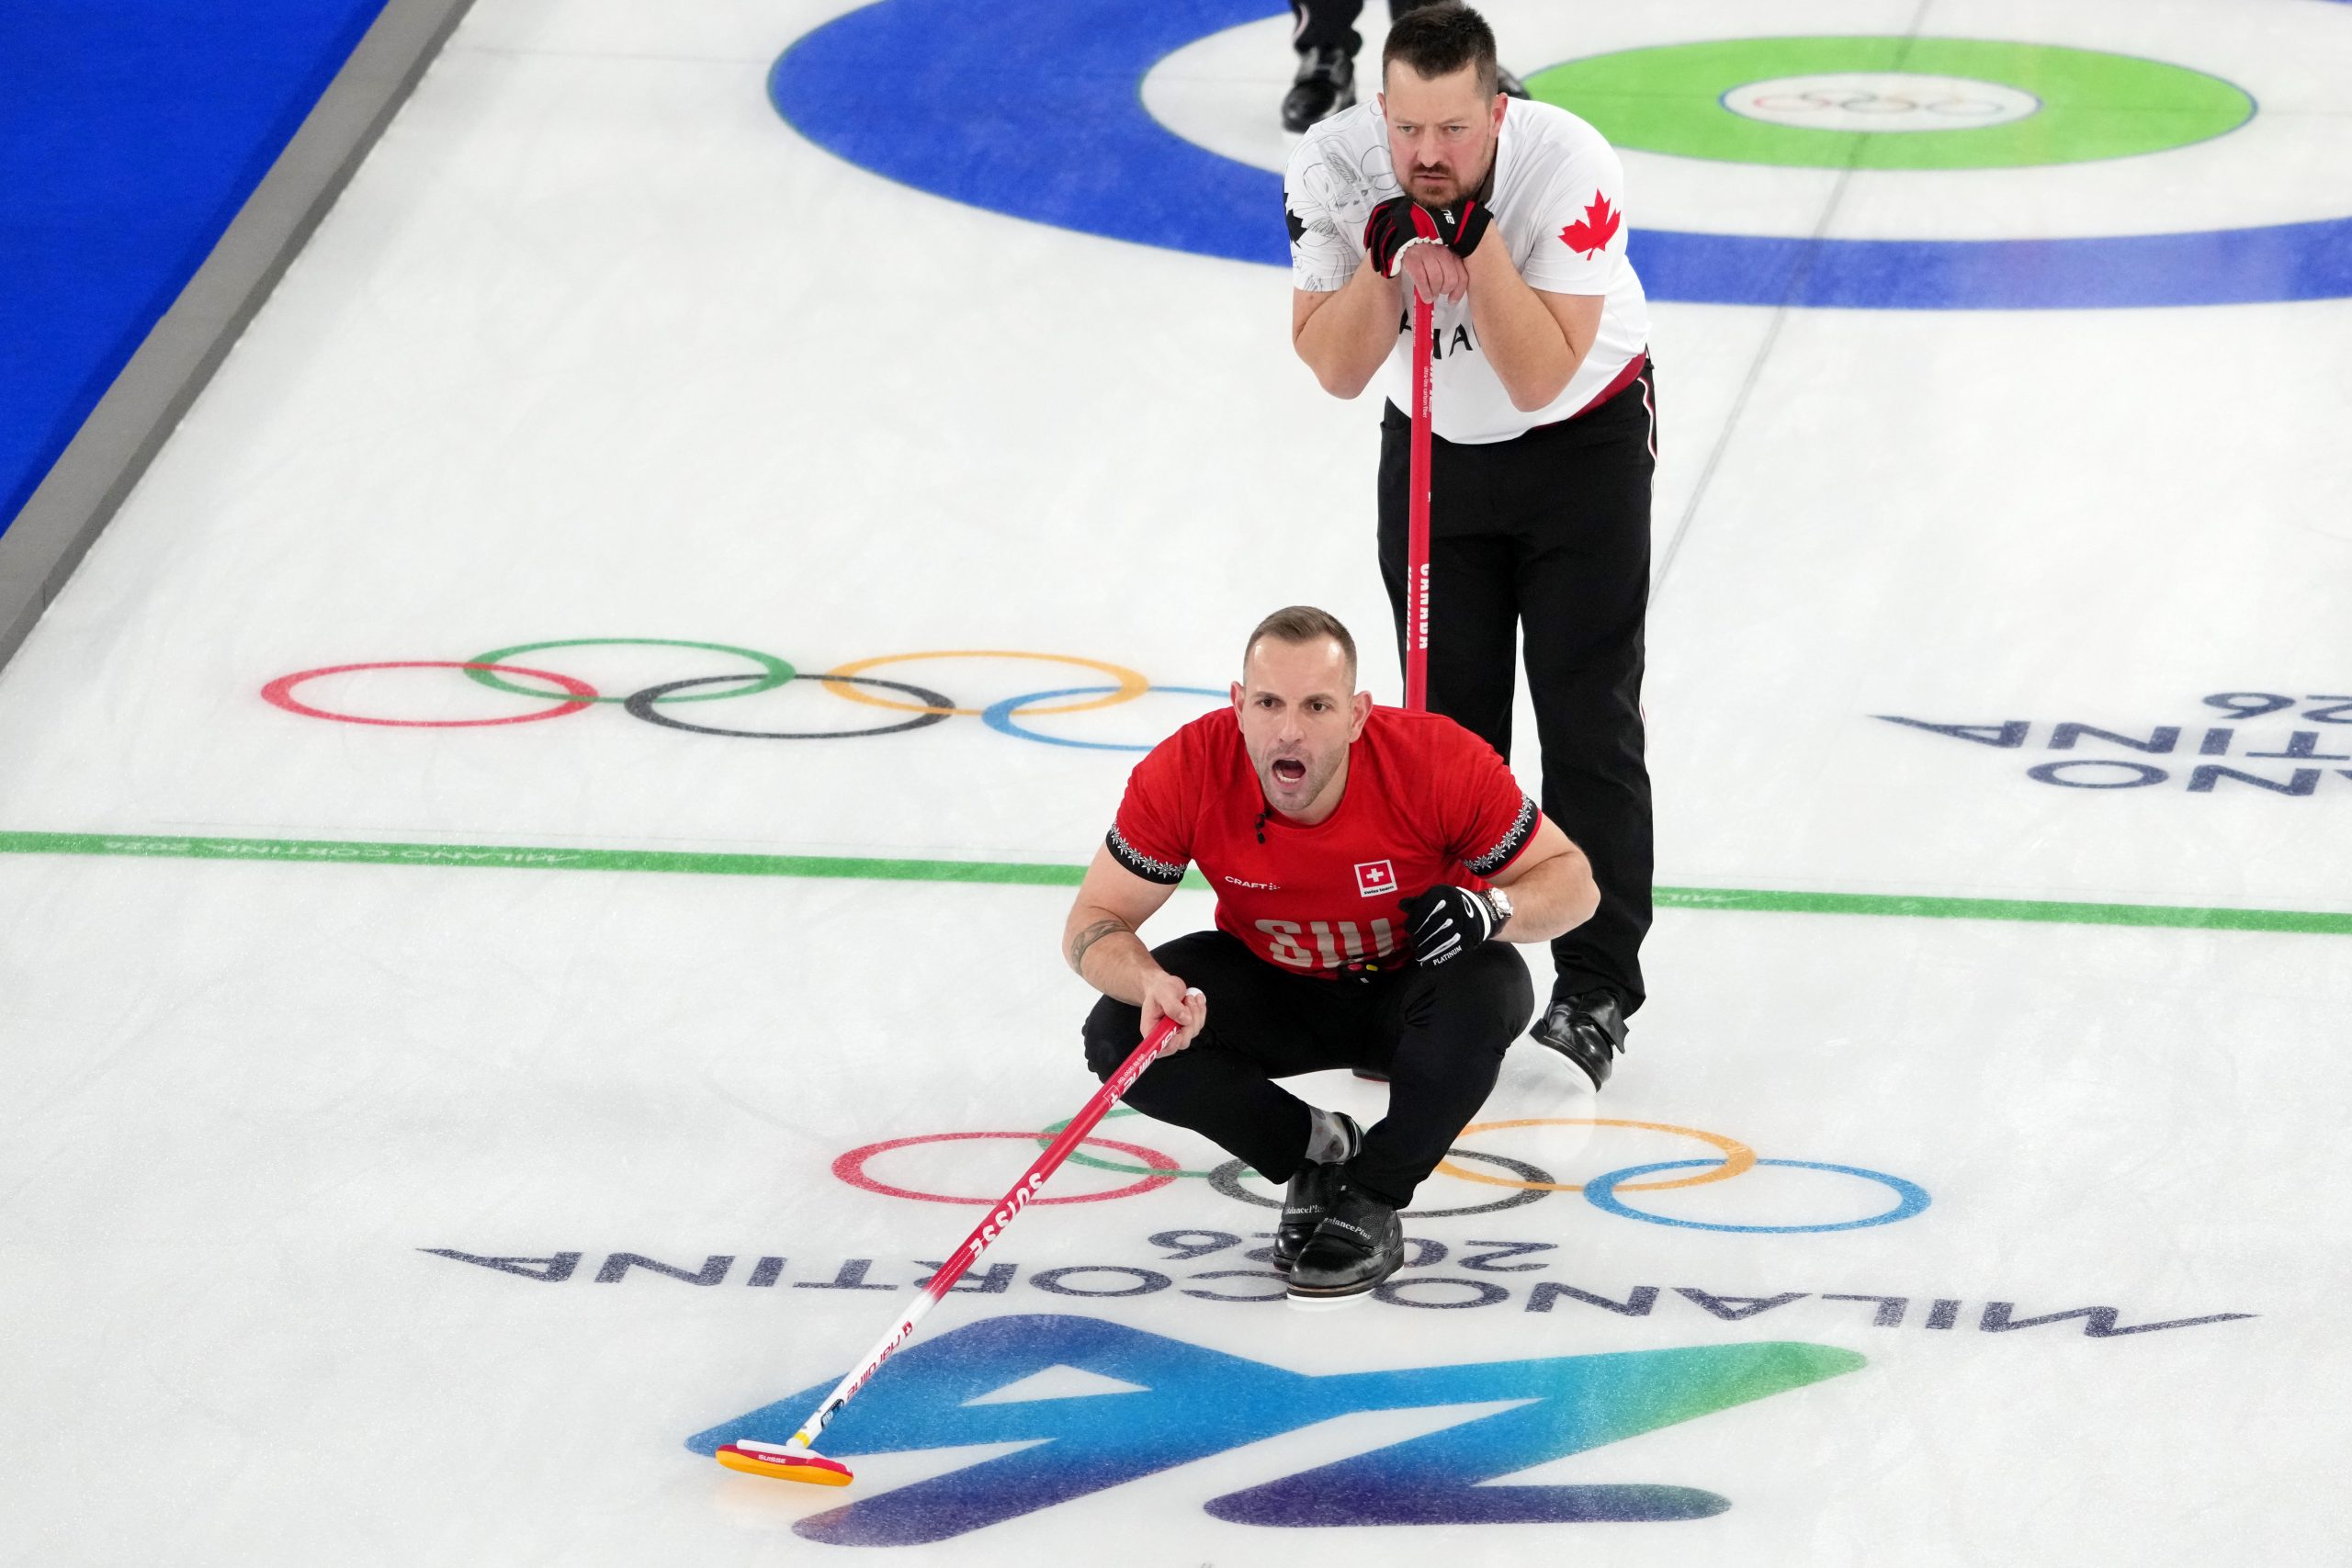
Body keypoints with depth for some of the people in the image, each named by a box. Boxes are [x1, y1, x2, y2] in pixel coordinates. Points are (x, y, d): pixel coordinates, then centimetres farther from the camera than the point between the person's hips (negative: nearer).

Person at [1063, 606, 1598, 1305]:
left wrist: (1491, 911, -41)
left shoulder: (1441, 762, -30)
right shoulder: (1187, 772, -26)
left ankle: (1374, 1201, -13)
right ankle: (1321, 1152, 0)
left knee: (1482, 991, -36)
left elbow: (1572, 880, -18)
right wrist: (1152, 986, -41)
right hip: (1277, 990, 2)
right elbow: (1092, 924, -18)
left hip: (1409, 987, -2)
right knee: (1120, 1035, -24)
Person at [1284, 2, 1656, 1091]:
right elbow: (1334, 371, -18)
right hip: (1434, 444, 3)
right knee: (1448, 724, 6)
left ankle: (1594, 994, 1)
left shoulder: (1566, 165, -32)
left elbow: (1541, 379, -32)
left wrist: (1475, 243, -42)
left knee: (1588, 717, -5)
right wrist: (1383, 262, -35)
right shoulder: (1333, 169, -23)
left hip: (1585, 440, -3)